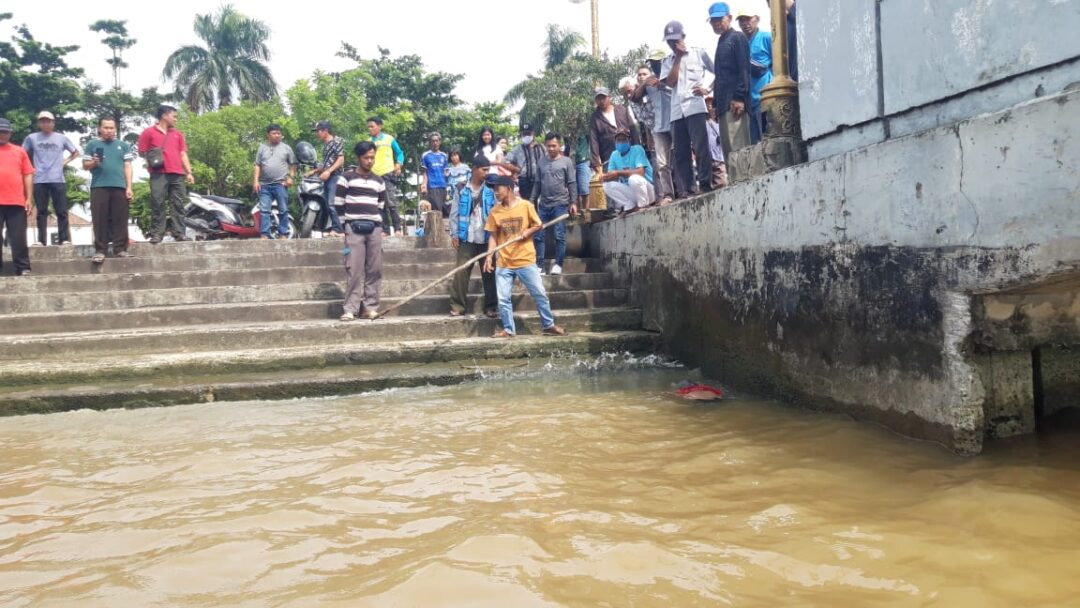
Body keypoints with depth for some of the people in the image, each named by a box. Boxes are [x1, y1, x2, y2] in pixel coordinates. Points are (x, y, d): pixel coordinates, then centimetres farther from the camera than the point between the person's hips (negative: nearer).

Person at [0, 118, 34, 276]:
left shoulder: (20, 151, 14)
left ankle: (23, 269, 1)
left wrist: (29, 198, 5)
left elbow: (28, 176, 12)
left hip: (17, 202, 1)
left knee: (18, 237, 1)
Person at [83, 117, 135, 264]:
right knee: (100, 220, -3)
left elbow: (127, 167, 11)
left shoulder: (123, 145, 14)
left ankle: (120, 249, 2)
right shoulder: (92, 144, 11)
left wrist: (129, 187, 2)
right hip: (99, 187, -1)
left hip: (119, 187, 1)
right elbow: (85, 166, 12)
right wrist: (93, 163, -11)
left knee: (120, 220, -1)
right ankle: (100, 250, -2)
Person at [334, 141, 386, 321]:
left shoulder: (379, 182, 15)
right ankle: (351, 309, -5)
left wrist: (379, 225, 12)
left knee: (374, 270, 1)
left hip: (374, 229, 4)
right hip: (354, 228, -4)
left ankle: (370, 307, 7)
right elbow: (338, 205, 1)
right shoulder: (346, 179, 3)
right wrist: (345, 227, -1)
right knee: (354, 270, -8)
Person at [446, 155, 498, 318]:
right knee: (461, 272, -1)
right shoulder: (462, 189, 0)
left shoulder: (491, 190, 4)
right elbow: (454, 212, 2)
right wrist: (454, 234, -3)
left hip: (486, 238, 1)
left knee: (489, 273, 6)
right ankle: (457, 305, 6)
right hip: (467, 238, -1)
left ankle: (491, 306, 14)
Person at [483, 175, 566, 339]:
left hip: (526, 260, -2)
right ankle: (508, 330, 16)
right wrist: (489, 255, -7)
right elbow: (493, 236, 4)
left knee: (540, 294, 4)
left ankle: (548, 325, 18)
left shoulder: (526, 205, -6)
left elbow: (538, 225, 2)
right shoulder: (495, 211, 2)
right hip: (503, 263, 2)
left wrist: (525, 233, -15)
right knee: (503, 299, 3)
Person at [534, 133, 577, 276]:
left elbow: (572, 183, 0)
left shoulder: (567, 162, 2)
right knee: (538, 235, 0)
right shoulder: (541, 162, 11)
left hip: (560, 204, -3)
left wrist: (573, 202, -6)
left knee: (559, 236, -4)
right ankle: (539, 265, 6)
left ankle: (558, 264, 3)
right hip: (544, 204, 4)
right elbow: (537, 182, 13)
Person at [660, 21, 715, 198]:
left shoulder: (699, 53, 9)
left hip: (695, 107, -4)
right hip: (676, 111, 4)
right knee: (681, 153, 2)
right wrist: (678, 57, 2)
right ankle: (685, 189, 3)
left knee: (700, 147, -11)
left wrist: (707, 88, -6)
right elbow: (670, 82, 0)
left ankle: (705, 184, -8)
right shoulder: (668, 61, 16)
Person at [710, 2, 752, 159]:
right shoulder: (721, 42, 25)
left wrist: (739, 98, -20)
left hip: (734, 103, -9)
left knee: (737, 148, -14)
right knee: (728, 149, 6)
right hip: (724, 105, 9)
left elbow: (744, 70, -11)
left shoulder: (737, 38, 0)